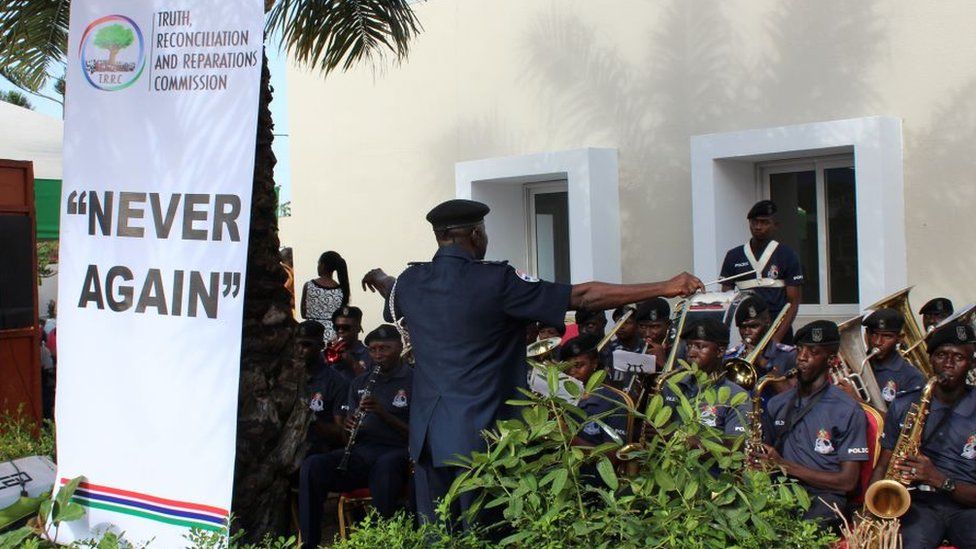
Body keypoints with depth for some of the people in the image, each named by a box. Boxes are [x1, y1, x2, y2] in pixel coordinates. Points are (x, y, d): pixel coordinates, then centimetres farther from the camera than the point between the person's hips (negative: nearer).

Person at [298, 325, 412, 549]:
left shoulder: (415, 381, 6)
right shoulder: (359, 383, 22)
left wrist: (383, 413, -13)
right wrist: (350, 426, -3)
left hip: (396, 452, -4)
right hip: (360, 451, 4)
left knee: (385, 466, -41)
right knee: (312, 466, -24)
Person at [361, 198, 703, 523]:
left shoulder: (409, 282, 4)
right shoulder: (497, 282, -13)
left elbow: (390, 292, 31)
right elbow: (584, 297, -15)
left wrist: (378, 279, 57)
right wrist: (665, 288, -12)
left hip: (426, 436, 5)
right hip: (480, 437, -5)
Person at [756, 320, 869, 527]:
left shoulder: (848, 411, -1)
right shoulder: (777, 404, 15)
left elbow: (848, 481, -6)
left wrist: (785, 466, -12)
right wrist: (756, 461, -4)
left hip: (823, 498, -4)